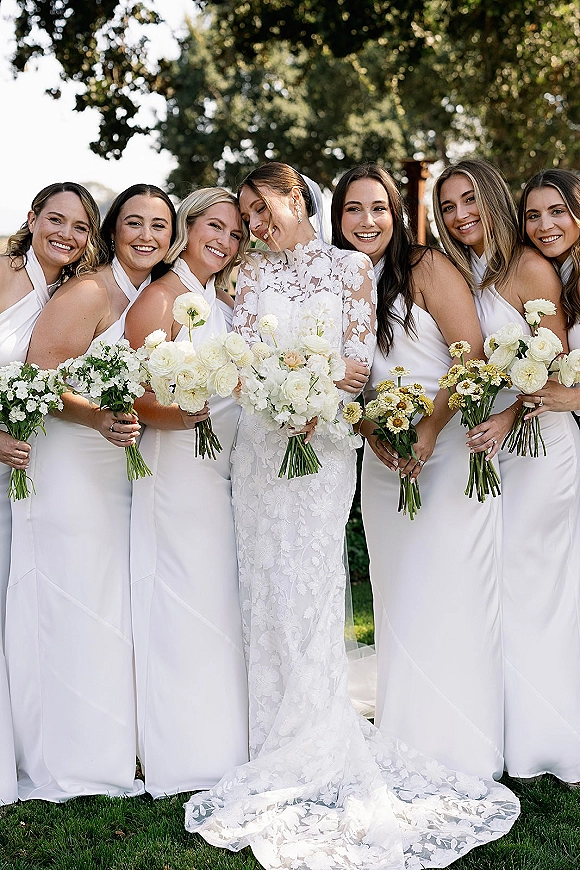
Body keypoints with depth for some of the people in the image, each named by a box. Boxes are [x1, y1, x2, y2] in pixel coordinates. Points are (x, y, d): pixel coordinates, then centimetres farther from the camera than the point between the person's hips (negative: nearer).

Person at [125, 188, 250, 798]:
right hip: (180, 469, -7)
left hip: (231, 470, 7)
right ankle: (185, 758, 10)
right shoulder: (160, 299, -7)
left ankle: (224, 747, 21)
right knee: (186, 607, -2)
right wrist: (190, 412, -31)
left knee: (227, 605, 10)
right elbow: (139, 401, -14)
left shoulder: (228, 303, 16)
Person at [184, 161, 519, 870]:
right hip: (261, 442, 3)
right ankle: (285, 753, 12)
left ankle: (312, 755, 6)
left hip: (325, 440, -3)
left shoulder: (351, 267, 7)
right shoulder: (251, 275, 14)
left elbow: (360, 358, -1)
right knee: (269, 586, 2)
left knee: (307, 587, -5)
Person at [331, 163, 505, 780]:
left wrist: (428, 431, -16)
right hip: (384, 463, 5)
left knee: (449, 601, -5)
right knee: (398, 607, 7)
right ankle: (405, 749, 17)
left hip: (449, 450, -5)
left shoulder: (427, 268, -2)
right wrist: (373, 435, -6)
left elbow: (472, 353, -11)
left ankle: (460, 757, 8)